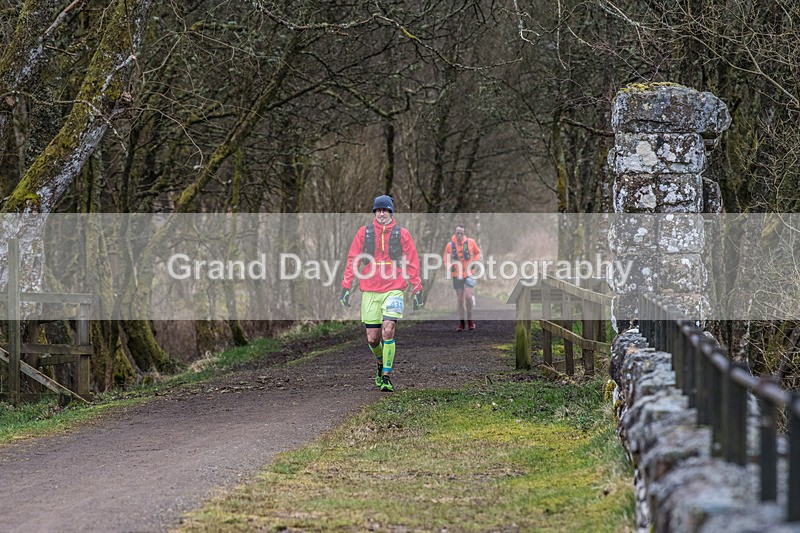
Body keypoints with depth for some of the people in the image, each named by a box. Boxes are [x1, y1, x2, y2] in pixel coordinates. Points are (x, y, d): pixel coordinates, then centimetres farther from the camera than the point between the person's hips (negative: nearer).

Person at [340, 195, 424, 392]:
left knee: (388, 331, -17)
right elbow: (353, 261, 8)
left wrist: (417, 289, 5)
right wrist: (346, 287, 2)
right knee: (372, 339, 3)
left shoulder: (402, 234, 3)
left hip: (393, 290, -2)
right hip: (369, 291, 2)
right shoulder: (364, 232, 6)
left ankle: (386, 376, -10)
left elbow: (412, 263, 8)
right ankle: (381, 363, 34)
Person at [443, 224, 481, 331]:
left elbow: (477, 253, 14)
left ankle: (470, 319, 4)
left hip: (469, 274, -1)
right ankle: (461, 322, 15)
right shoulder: (450, 245, -2)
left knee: (468, 296, -15)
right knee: (459, 298, 5)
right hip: (457, 275, 1)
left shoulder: (471, 242, -2)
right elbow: (447, 259, 4)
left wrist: (474, 262, -1)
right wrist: (449, 266, -16)